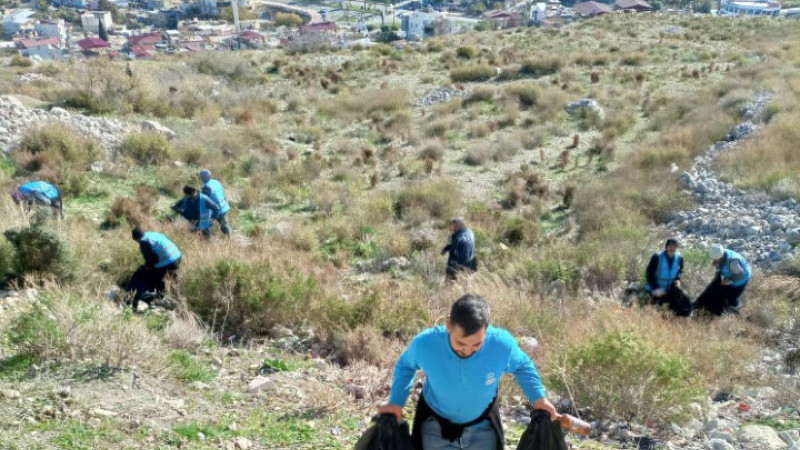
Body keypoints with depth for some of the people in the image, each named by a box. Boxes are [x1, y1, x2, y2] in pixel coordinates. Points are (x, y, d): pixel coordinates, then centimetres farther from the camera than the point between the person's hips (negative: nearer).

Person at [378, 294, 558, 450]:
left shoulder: (503, 344, -32)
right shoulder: (425, 344, -32)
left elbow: (523, 366, -5)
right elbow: (405, 365, -6)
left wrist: (538, 397, -15)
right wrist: (396, 402, -15)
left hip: (482, 427, 1)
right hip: (435, 425, 0)